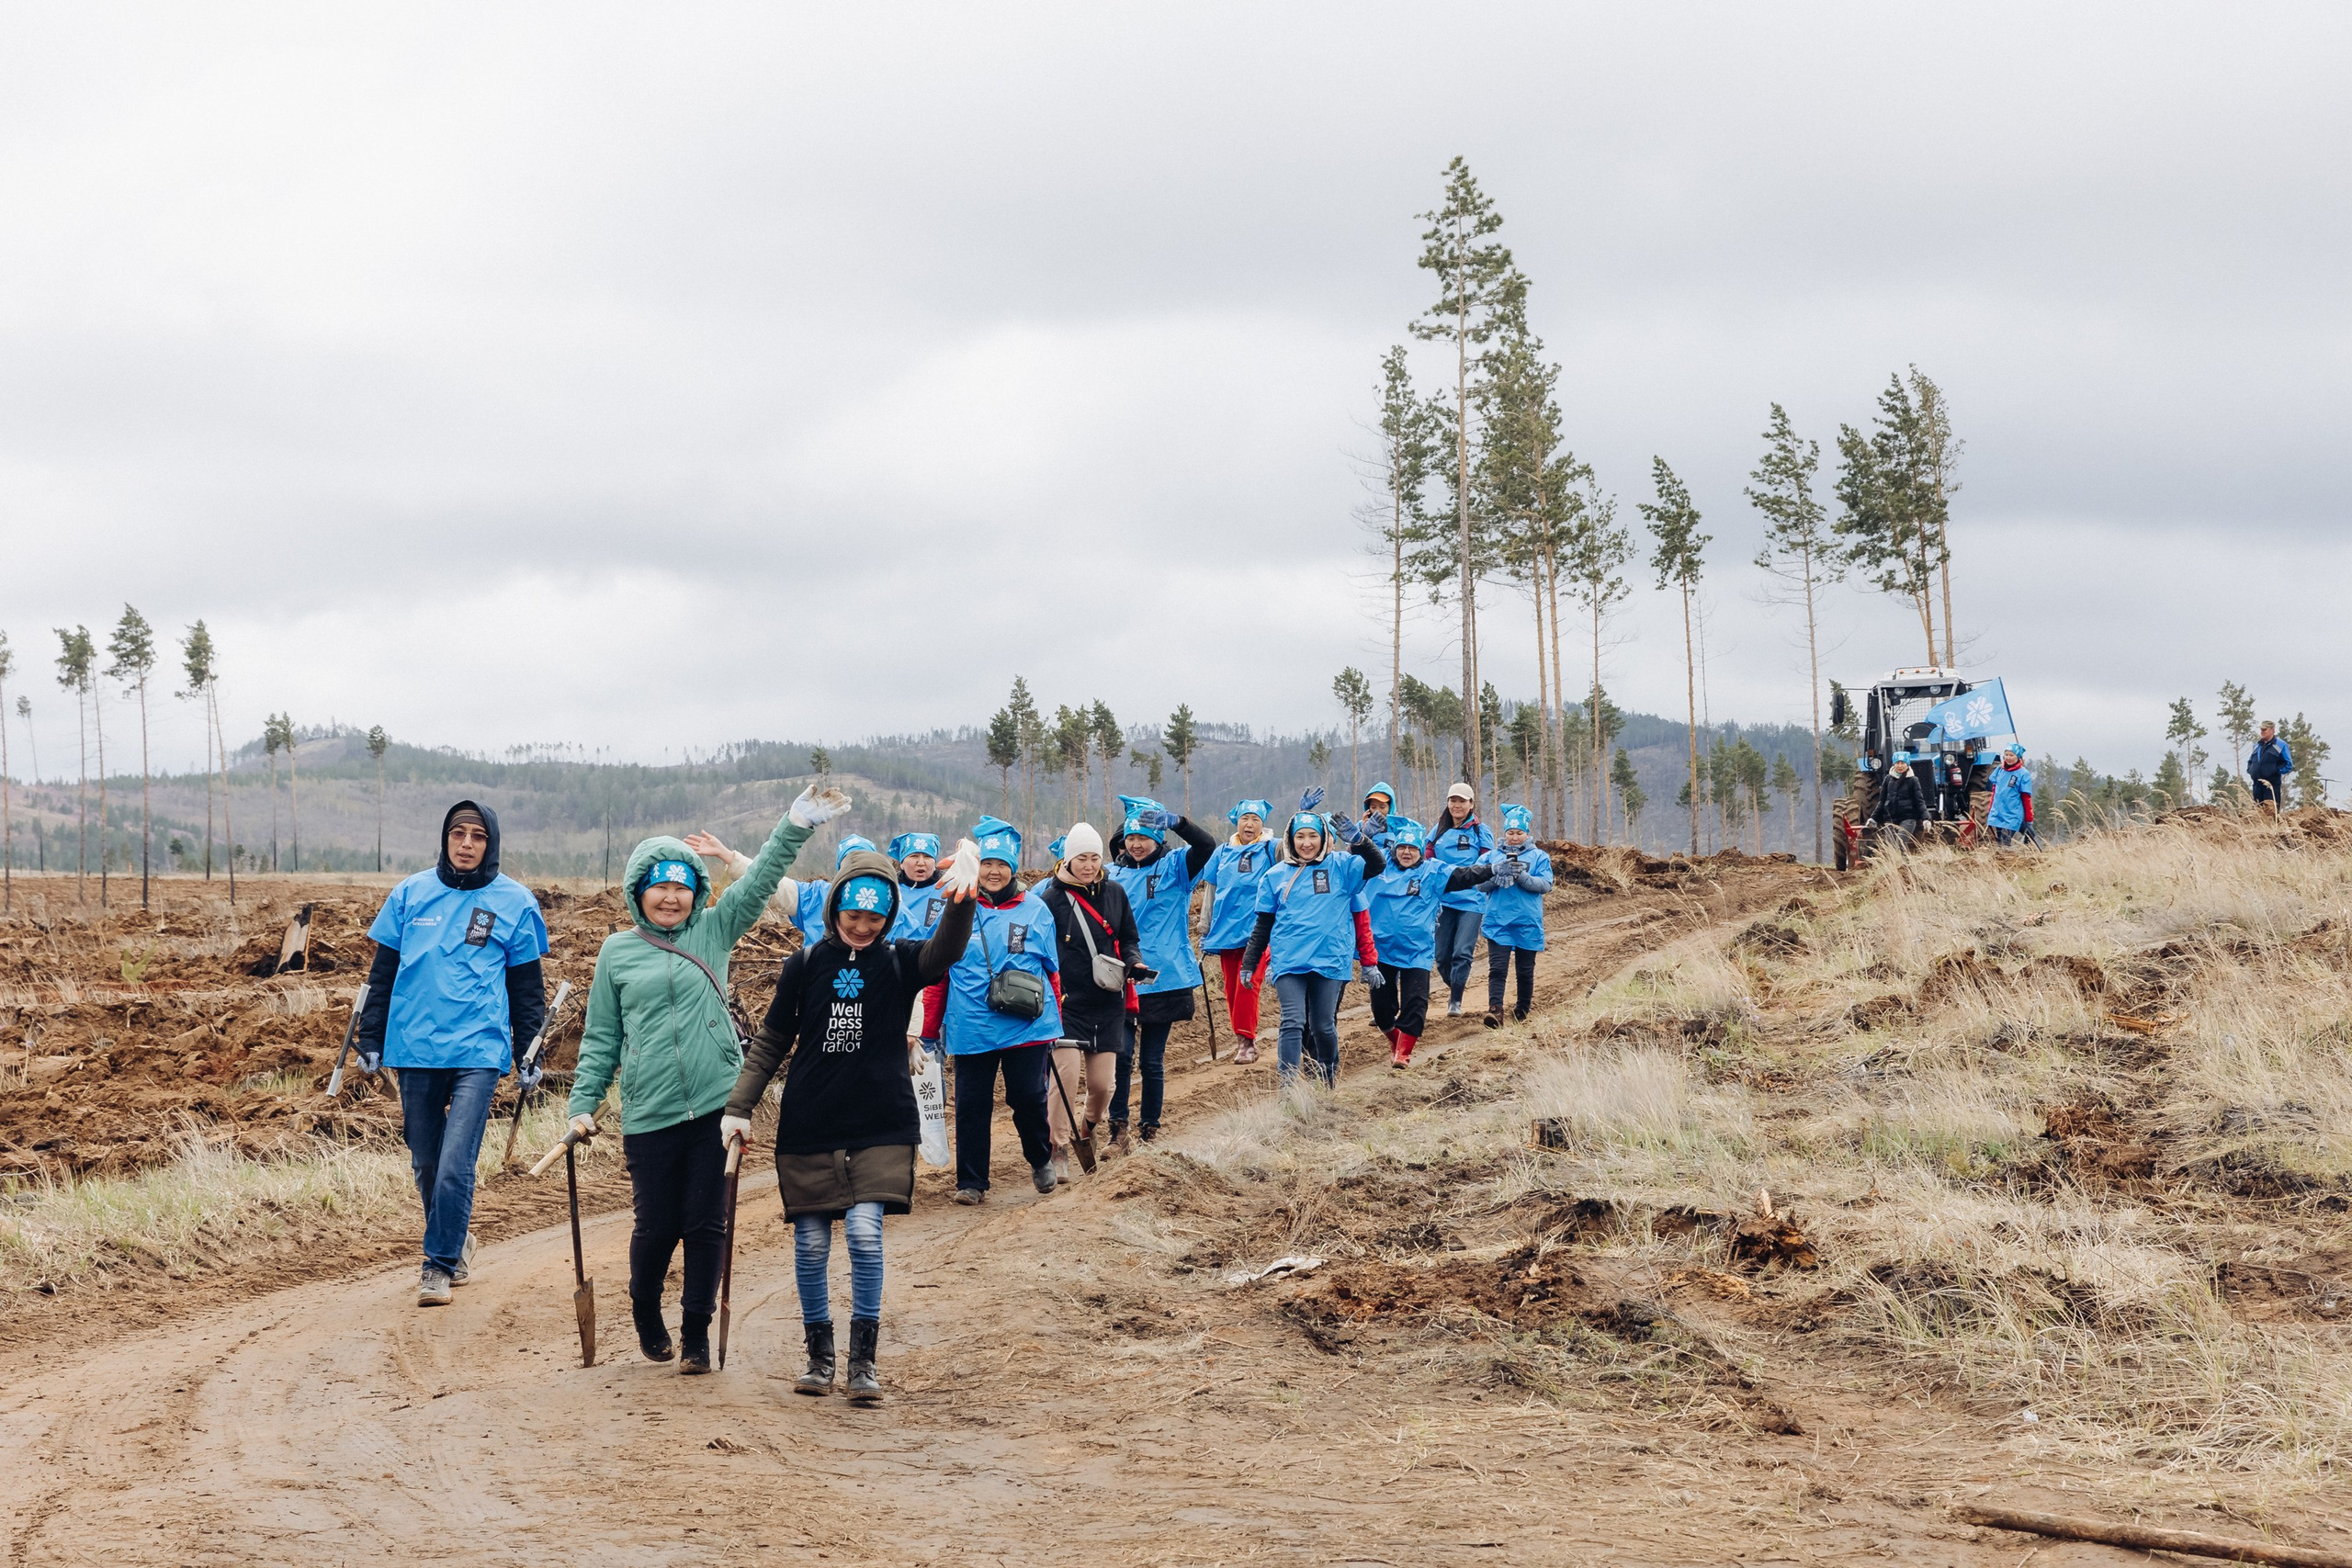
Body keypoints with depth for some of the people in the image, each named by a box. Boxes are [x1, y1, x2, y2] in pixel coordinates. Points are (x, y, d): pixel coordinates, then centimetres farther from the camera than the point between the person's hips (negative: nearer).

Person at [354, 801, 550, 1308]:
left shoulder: (514, 901, 3)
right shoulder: (411, 894, 7)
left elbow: (527, 987, 8)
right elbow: (382, 974, 11)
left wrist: (530, 1056, 6)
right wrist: (370, 1040, 7)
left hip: (478, 1053, -3)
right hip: (415, 1051, 3)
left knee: (455, 1165, -12)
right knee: (426, 1164, 10)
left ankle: (440, 1262, 0)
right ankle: (456, 1242, 31)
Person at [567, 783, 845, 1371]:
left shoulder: (713, 932, 8)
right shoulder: (617, 952, 8)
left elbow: (758, 883, -3)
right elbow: (601, 1038, 11)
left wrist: (795, 826, -16)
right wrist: (582, 1104, 4)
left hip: (716, 1105, 0)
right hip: (649, 1115, 0)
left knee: (706, 1222, 2)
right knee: (657, 1225, 4)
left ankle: (696, 1333, 16)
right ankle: (646, 1317, 31)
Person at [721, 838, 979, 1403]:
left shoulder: (900, 962, 0)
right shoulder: (806, 965, 3)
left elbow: (947, 948, -22)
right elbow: (770, 1042, 9)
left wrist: (962, 899, -41)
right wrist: (739, 1107, 1)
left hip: (881, 1126, -1)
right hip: (809, 1127, 2)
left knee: (864, 1230, -14)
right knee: (811, 1242, 3)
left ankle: (864, 1359, -3)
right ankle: (819, 1356, 18)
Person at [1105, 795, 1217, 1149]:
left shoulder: (1173, 868, 0)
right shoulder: (1112, 874, 8)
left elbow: (1207, 846, -19)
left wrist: (1175, 821, -29)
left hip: (1162, 979, -1)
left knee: (1152, 1061, 6)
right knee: (1121, 1055, -9)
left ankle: (1150, 1129, 18)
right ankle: (1118, 1127, -1)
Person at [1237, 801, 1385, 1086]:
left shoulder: (1340, 867, 4)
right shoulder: (1275, 876, 9)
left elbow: (1377, 865, -11)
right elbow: (1263, 925, 12)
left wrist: (1357, 839, -27)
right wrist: (1248, 964, 9)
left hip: (1330, 960, 0)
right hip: (1289, 962, 0)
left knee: (1323, 1026, 8)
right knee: (1293, 1023, -12)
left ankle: (1328, 1081, 29)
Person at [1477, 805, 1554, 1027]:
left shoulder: (1539, 857, 6)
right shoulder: (1492, 856, 11)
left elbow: (1546, 884, -7)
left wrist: (1523, 877, -21)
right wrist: (1497, 874, -16)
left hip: (1528, 923, 0)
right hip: (1498, 922, 0)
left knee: (1525, 970, 10)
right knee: (1497, 968, -13)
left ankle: (1522, 1011, 23)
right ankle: (1495, 1010, -23)